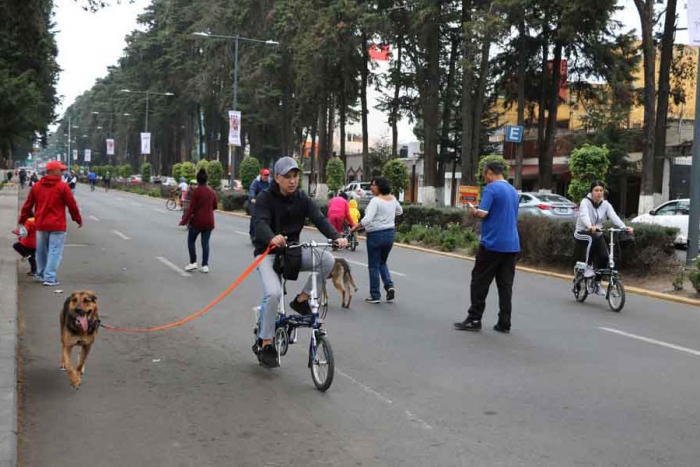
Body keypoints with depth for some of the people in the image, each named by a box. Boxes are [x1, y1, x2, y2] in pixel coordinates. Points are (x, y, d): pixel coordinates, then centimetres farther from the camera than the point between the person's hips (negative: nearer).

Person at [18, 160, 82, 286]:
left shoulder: (37, 186, 6)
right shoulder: (62, 186, -10)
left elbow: (28, 204, 11)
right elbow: (72, 205, -7)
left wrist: (22, 219, 23)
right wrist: (78, 219, 6)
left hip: (41, 224, 6)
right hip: (57, 225, -6)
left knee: (41, 251, 19)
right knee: (55, 251, -2)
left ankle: (41, 274, 32)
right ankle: (49, 277, -8)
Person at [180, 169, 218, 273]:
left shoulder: (196, 191, -12)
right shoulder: (212, 192, 5)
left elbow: (191, 208, -14)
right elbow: (214, 206, 14)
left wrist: (184, 220, -11)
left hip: (197, 220, -5)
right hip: (209, 221, 5)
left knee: (191, 241, 11)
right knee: (205, 242, 7)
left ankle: (193, 262, 5)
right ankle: (205, 265, 4)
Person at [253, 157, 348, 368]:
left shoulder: (302, 198, 1)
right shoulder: (265, 198, -10)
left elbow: (319, 219, -12)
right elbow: (260, 223, -27)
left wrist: (336, 237, -32)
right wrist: (272, 238, -51)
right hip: (268, 253, -4)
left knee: (328, 259, -20)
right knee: (273, 293, -27)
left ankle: (302, 299, -3)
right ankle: (265, 343, -10)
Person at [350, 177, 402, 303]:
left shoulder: (376, 201, -18)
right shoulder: (392, 199, 6)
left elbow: (367, 219, -25)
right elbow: (400, 211, 25)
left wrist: (355, 227, -13)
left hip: (376, 235, -7)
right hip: (390, 233, 7)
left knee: (374, 266, 5)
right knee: (382, 263, 22)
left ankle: (375, 295, 9)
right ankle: (389, 285, 1)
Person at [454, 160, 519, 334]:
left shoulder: (491, 188, -9)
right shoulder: (513, 190, 15)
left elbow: (483, 213, -18)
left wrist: (473, 210, 3)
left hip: (492, 243, -7)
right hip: (512, 244, 7)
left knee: (480, 282, 2)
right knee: (505, 285, 7)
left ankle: (474, 319, 4)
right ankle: (504, 324, 7)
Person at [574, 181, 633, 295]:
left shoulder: (605, 205, 0)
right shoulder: (585, 202, -13)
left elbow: (614, 217, -16)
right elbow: (584, 215, -34)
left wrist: (624, 227, -35)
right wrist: (590, 226, -55)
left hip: (597, 234, 4)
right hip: (582, 233, -4)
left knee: (604, 257, -16)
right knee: (593, 238, -38)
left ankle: (597, 283, 6)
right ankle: (588, 267, -23)